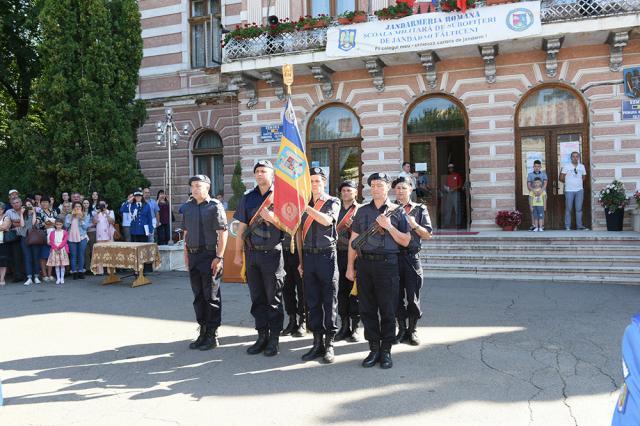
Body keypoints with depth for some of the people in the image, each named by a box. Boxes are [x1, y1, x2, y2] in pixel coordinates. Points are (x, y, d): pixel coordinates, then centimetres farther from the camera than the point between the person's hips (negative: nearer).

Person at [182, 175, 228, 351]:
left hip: (210, 255, -7)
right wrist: (186, 254, 13)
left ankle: (212, 336, 7)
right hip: (193, 256, 7)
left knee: (211, 297, -1)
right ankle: (203, 333, 22)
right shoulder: (188, 207, 14)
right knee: (198, 296, 12)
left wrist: (219, 257, -16)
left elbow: (223, 233, -11)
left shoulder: (215, 206, -7)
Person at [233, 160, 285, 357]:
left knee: (273, 298, 1)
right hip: (252, 253, 4)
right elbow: (242, 227, 12)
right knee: (257, 298, 10)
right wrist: (238, 253, 9)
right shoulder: (247, 198, 11)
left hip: (273, 253, -4)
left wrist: (271, 217, -17)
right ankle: (262, 336, 20)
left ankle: (274, 339, 10)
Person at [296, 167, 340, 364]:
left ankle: (329, 344, 8)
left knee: (329, 301, 0)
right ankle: (317, 343, 16)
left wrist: (306, 207, -30)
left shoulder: (333, 202, 3)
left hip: (327, 255, -4)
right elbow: (299, 233, 14)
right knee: (312, 301, 7)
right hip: (308, 256, 4)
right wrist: (300, 260, 10)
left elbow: (327, 220, -20)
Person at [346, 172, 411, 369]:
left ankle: (386, 351, 13)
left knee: (387, 310, 1)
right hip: (364, 264, 3)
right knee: (367, 309, 6)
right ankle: (374, 349, 17)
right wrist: (350, 267, 8)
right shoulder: (362, 211, 12)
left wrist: (389, 226, -12)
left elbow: (405, 241, 1)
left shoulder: (397, 212, 5)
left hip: (387, 264, -3)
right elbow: (354, 240, 12)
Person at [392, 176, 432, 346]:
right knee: (397, 296, 6)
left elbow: (428, 235, 4)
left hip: (412, 257, -1)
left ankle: (412, 330, 14)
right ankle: (402, 330, 19)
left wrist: (414, 225, -12)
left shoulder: (420, 209, 8)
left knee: (413, 297, -1)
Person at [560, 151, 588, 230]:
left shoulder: (582, 166, 9)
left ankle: (579, 226, 6)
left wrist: (578, 182, 12)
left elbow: (583, 177, 22)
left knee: (579, 208, 2)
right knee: (568, 209, 0)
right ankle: (567, 226, 5)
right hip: (569, 190, -3)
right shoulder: (566, 167, -1)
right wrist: (568, 182, 10)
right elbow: (561, 178, 1)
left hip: (579, 190, 3)